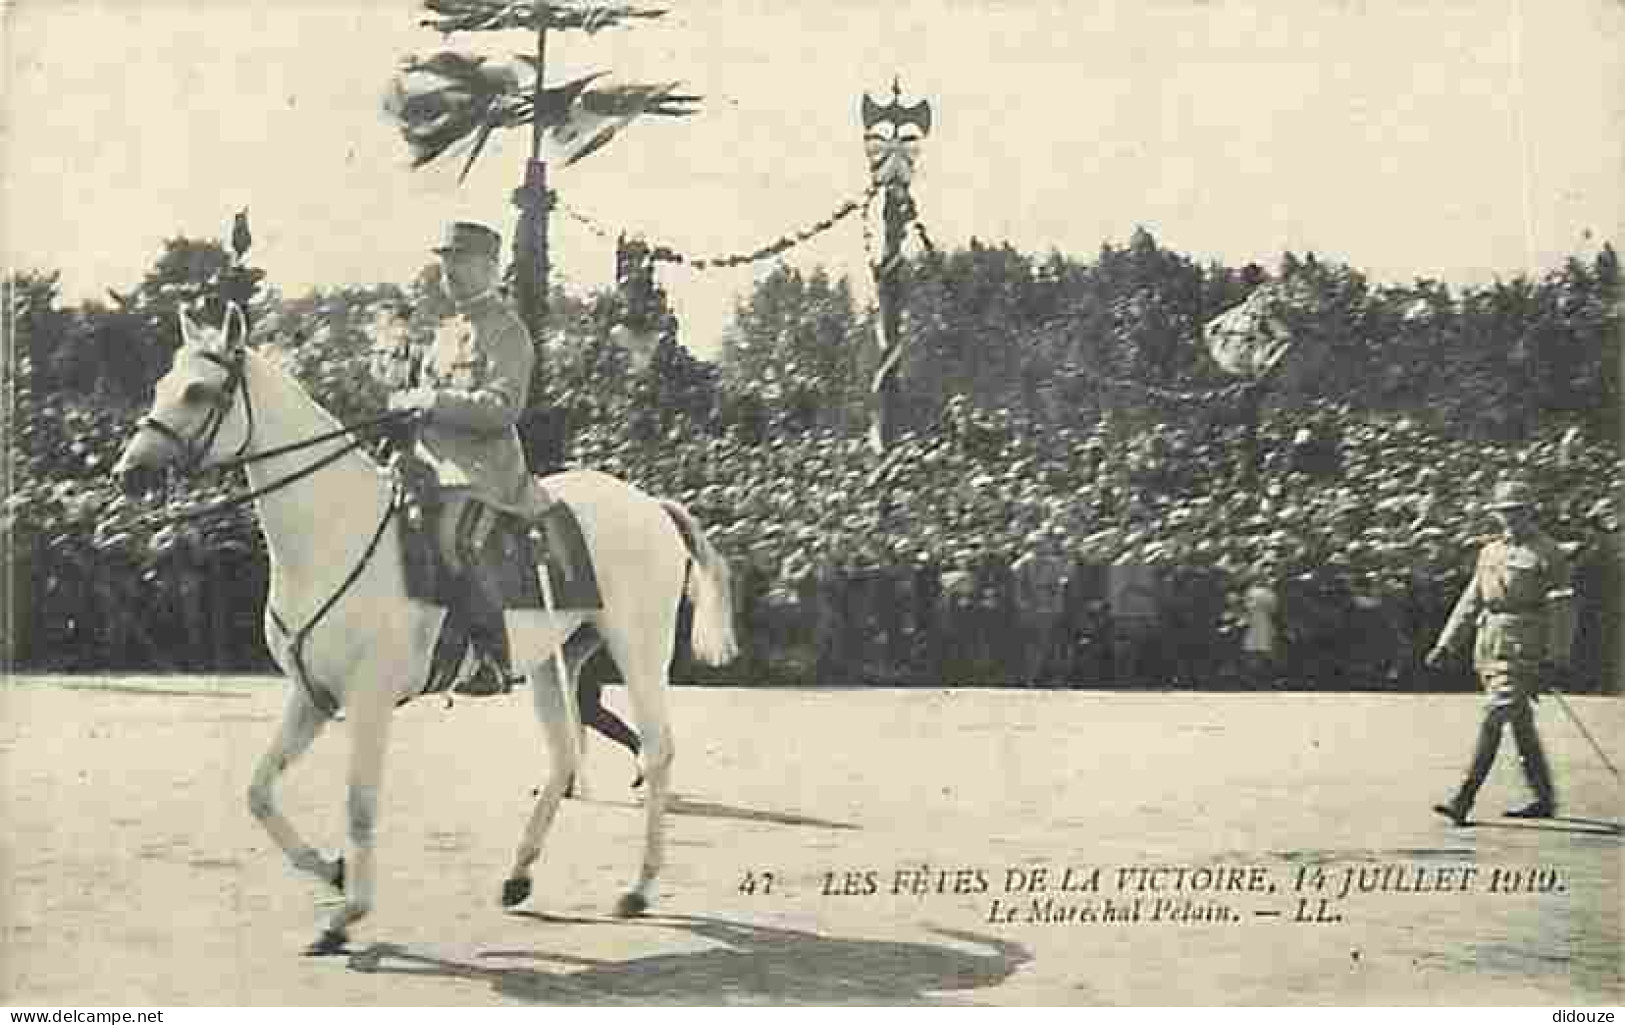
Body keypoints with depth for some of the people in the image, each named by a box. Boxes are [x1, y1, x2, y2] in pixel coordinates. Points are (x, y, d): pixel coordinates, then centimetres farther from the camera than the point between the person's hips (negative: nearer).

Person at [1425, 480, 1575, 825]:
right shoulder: (1491, 552, 15)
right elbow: (1470, 602, 17)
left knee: (1493, 720, -13)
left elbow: (1562, 609, -8)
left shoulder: (1548, 554, -5)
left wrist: (1555, 660, -13)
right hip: (1489, 650, 7)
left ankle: (1463, 802, -16)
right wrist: (1444, 644, 12)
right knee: (1522, 725, 13)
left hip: (1522, 651, -7)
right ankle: (1545, 800, 23)